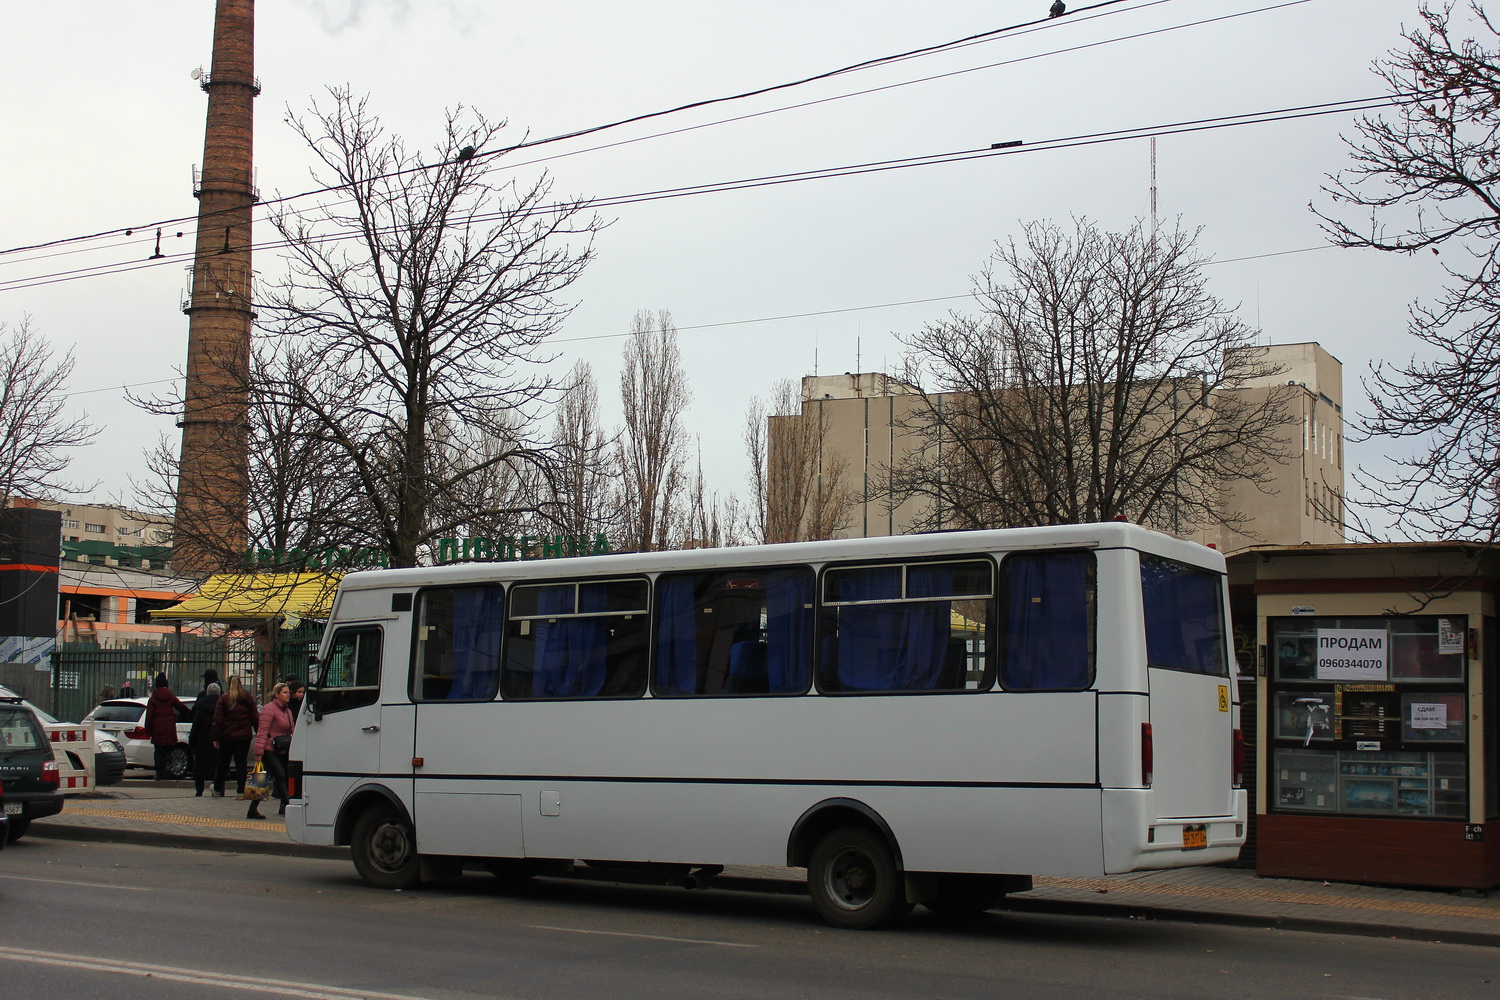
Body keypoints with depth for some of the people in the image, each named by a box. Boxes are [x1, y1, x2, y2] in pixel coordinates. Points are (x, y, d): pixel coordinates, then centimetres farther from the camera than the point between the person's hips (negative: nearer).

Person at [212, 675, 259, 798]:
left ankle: (217, 789, 26)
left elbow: (218, 720, -5)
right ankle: (241, 791, -4)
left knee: (223, 763, 13)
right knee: (241, 763, 1)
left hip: (226, 736, 0)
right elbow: (255, 718, -1)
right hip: (244, 736, 0)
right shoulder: (248, 698, 1)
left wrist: (216, 738, -3)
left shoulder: (223, 698, -2)